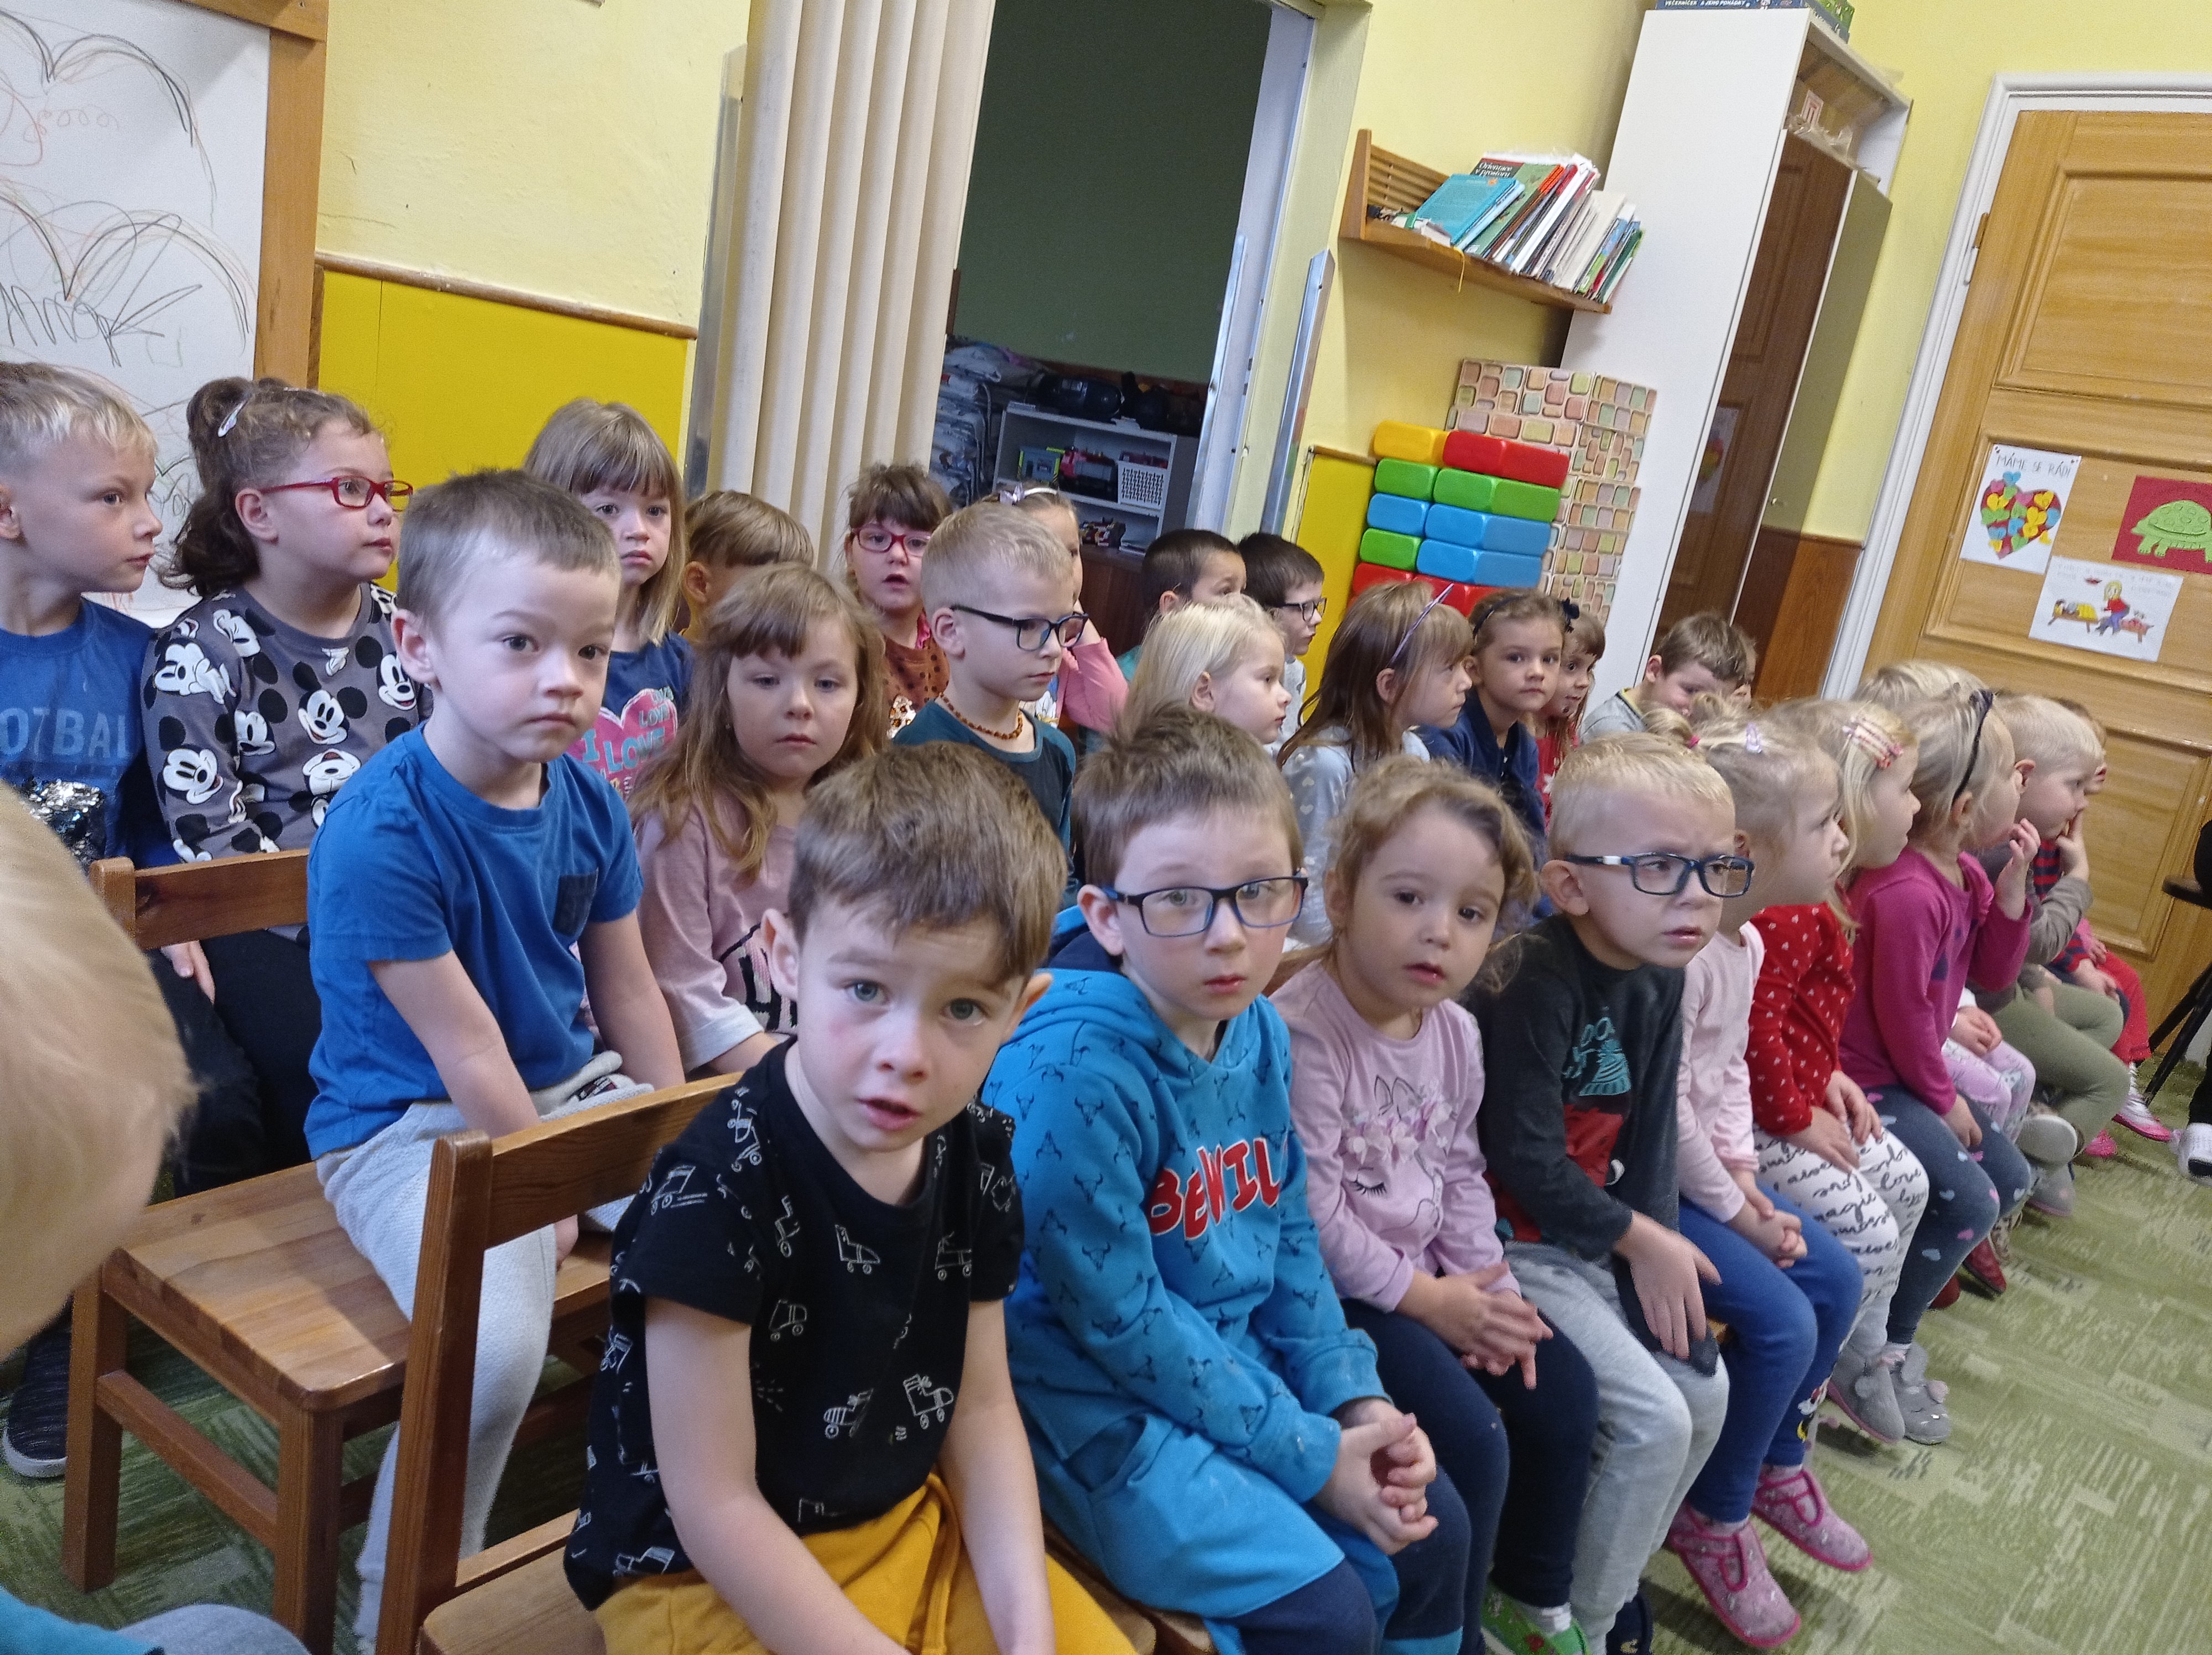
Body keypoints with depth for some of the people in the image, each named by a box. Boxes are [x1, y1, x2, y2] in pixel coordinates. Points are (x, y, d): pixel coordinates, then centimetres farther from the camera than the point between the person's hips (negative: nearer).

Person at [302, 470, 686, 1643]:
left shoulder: (586, 801, -1)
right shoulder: (380, 829, -21)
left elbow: (629, 992, 8)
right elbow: (462, 1044, -19)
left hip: (574, 1089, 7)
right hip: (411, 1127, -7)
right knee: (498, 1341, -30)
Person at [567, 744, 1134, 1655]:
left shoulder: (974, 1154, -8)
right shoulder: (716, 1188, -27)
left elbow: (980, 1408, 0)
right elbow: (714, 1507, -21)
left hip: (918, 1526, 6)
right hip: (707, 1575, -5)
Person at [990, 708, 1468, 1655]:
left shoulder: (1259, 1031, -3)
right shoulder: (1071, 1067, -28)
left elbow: (1286, 1235, 8)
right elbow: (1116, 1313, -23)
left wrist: (1356, 1401, -1)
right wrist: (1308, 1455, -16)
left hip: (1239, 1362, 8)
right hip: (1098, 1402, -7)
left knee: (1430, 1529, 11)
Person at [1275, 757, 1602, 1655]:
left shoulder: (1456, 1033, 2)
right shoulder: (1301, 1033, -25)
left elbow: (1460, 1169, 12)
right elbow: (1310, 1213, -24)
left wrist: (1487, 1282, -1)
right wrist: (1426, 1298, -17)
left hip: (1432, 1279, 9)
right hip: (1333, 1290, -8)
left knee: (1563, 1389, 9)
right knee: (1470, 1434, -17)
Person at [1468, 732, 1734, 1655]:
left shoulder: (1657, 982, 1)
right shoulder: (1534, 984, -25)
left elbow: (1648, 1134, 3)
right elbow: (1524, 1156, -24)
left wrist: (1658, 1253, -9)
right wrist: (1642, 1240, -12)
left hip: (1603, 1229, 9)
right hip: (1513, 1238, -8)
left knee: (1705, 1393, 9)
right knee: (1655, 1418, -12)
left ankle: (1614, 1571, 32)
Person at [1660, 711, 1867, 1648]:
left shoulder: (1747, 941, 6)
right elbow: (1666, 1108, -24)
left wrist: (1744, 1173, 2)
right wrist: (1734, 1211, -14)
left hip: (1708, 1168, 10)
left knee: (1837, 1279, 10)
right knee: (1781, 1320, -15)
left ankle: (1775, 1463, 31)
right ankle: (1711, 1517, 9)